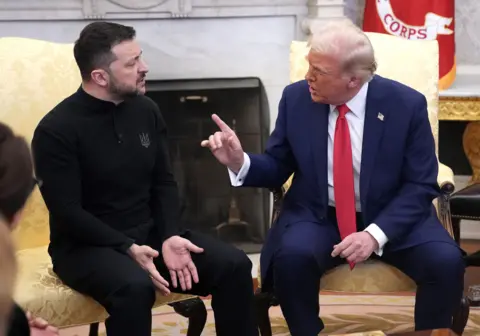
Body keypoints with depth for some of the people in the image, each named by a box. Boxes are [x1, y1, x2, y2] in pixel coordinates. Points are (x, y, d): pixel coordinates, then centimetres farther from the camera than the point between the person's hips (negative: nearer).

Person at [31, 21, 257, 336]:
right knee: (135, 286, -38)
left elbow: (164, 184, 7)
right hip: (86, 246, -5)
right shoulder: (56, 130, -13)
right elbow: (68, 213, -16)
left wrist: (170, 237, -12)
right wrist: (128, 249, -25)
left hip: (149, 235, 6)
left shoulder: (146, 110, 4)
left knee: (234, 265, -15)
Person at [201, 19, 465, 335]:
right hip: (317, 216, 1)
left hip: (392, 218, 0)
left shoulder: (407, 104, -11)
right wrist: (240, 162, -19)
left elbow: (421, 185, -9)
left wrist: (377, 233, -23)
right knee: (292, 256, -33)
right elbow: (277, 168, 4)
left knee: (446, 261, -27)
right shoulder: (296, 98, -5)